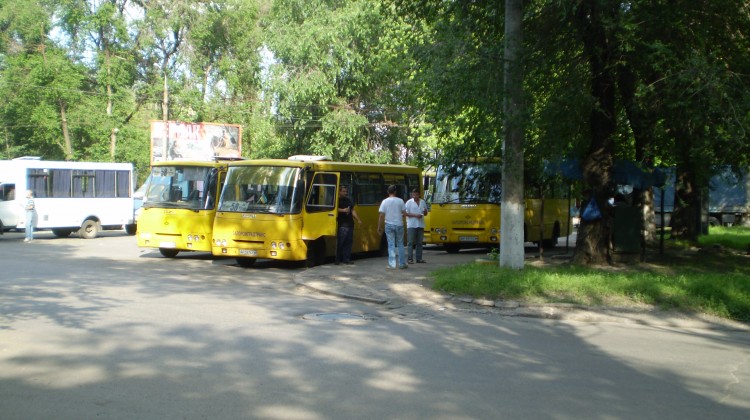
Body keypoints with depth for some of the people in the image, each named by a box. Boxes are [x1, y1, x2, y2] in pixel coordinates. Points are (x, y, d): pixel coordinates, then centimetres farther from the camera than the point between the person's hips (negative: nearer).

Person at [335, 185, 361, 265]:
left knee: (349, 242, 7)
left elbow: (353, 210, 21)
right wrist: (343, 210, -30)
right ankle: (338, 259, -1)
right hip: (342, 225, -7)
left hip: (350, 224, 7)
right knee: (340, 242, -7)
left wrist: (358, 220, 14)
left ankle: (346, 259, 12)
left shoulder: (349, 200, 19)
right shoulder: (337, 200, -3)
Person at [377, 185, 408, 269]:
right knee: (400, 244, 11)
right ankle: (402, 263, 14)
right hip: (399, 225, 0)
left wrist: (379, 227, 0)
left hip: (389, 225, 0)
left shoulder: (385, 202, -4)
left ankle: (391, 264, 0)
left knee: (391, 245, 4)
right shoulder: (400, 201, -3)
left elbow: (381, 215, -6)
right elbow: (404, 213, -3)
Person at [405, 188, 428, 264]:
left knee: (419, 242, 7)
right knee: (410, 242, -5)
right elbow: (406, 213, -7)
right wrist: (415, 215, -17)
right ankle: (410, 259, -4)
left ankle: (419, 258, 12)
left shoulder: (423, 202, 12)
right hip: (411, 225, -5)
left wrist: (425, 212, -5)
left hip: (420, 225, 5)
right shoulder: (409, 202, -2)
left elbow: (425, 213, 19)